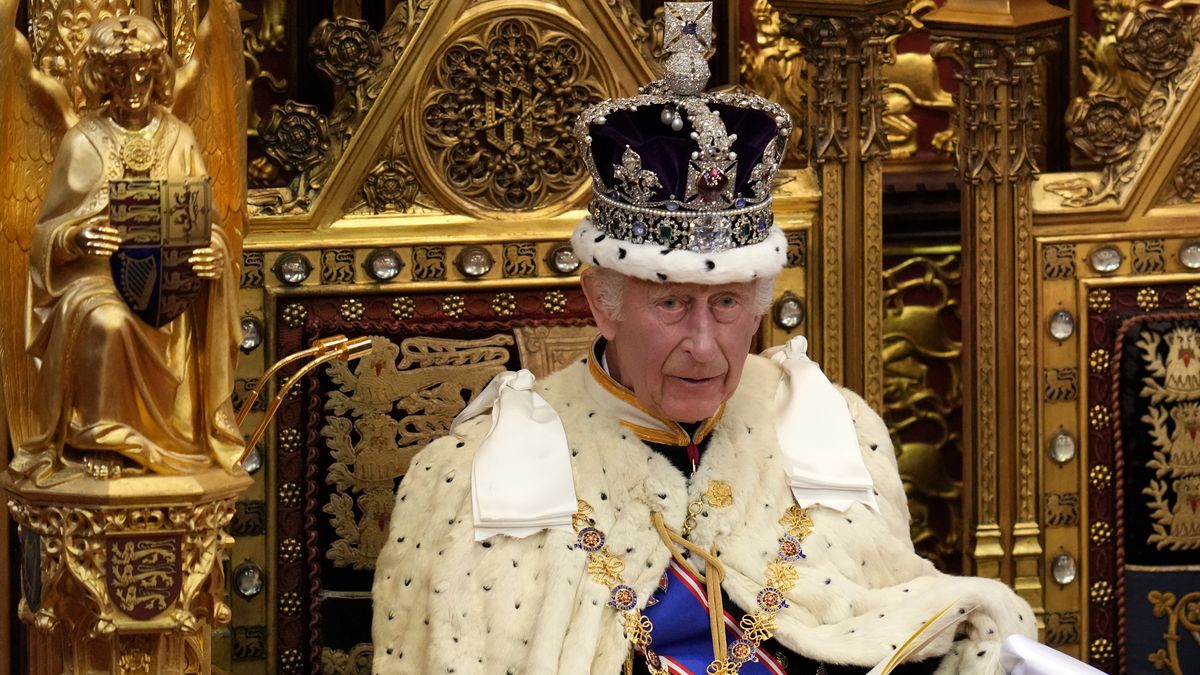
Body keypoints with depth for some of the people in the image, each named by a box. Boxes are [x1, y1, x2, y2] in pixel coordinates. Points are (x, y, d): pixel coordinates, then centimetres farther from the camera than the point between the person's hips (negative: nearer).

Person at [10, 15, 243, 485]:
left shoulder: (179, 141, 8)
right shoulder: (84, 142, 3)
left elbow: (205, 223, 7)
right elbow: (49, 229, 3)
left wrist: (213, 252, -17)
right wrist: (78, 238, -21)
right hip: (94, 274, -2)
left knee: (171, 323, -32)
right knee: (104, 322, -36)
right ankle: (99, 442, -23)